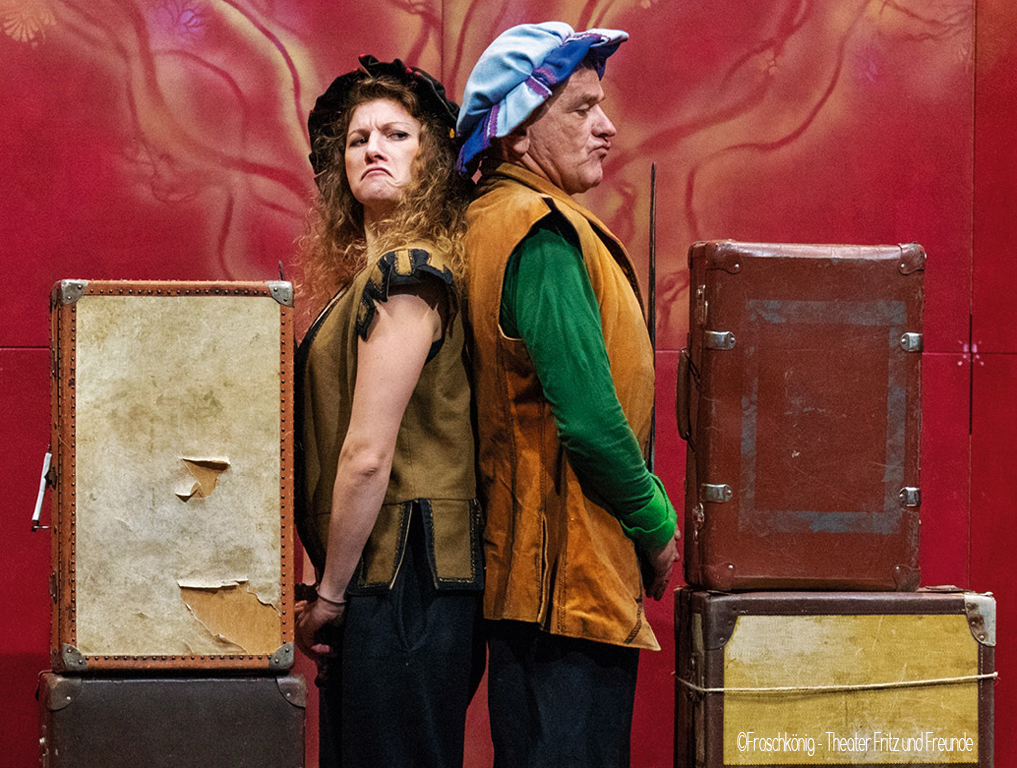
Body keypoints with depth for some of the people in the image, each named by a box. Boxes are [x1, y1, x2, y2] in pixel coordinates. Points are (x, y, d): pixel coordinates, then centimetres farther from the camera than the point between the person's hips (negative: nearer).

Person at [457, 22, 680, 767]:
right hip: (575, 578, -10)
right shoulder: (544, 234, -16)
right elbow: (589, 419, -23)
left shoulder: (491, 221, 14)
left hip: (524, 563, 10)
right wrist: (656, 525, -8)